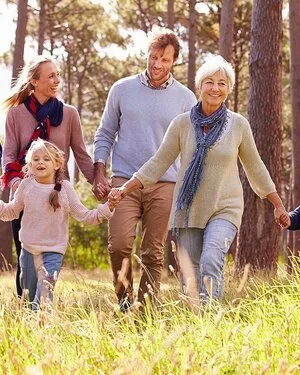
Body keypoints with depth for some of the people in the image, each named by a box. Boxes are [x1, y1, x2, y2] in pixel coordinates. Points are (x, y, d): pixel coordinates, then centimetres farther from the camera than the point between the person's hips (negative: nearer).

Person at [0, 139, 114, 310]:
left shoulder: (64, 187, -5)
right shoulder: (27, 185, 0)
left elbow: (84, 216, -4)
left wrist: (108, 208, -15)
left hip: (53, 251, -2)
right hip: (29, 250, 2)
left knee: (44, 296, -16)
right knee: (30, 295, 13)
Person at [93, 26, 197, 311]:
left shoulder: (185, 98, 6)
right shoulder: (122, 89, 7)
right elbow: (105, 135, 12)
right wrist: (99, 175, 2)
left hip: (165, 184, 0)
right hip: (124, 180, 0)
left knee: (153, 254, 1)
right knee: (119, 244, -15)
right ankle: (124, 298, 7)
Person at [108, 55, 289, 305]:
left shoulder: (238, 125, 0)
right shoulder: (182, 123, 0)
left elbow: (255, 168, 12)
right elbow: (159, 163, 4)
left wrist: (278, 205, 17)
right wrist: (124, 190, -4)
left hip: (224, 210, -2)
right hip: (188, 210, 2)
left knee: (211, 262, -24)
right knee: (190, 276, 1)